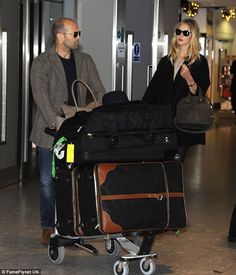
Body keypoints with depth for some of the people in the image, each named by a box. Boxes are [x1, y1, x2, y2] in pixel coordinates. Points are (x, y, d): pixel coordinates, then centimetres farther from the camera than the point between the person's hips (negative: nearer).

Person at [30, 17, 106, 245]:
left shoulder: (85, 61, 11)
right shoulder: (41, 63, -5)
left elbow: (99, 91, 10)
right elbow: (41, 96, -16)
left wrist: (90, 108, -12)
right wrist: (57, 124, -28)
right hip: (50, 132, -3)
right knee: (48, 181, 2)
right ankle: (48, 227, 14)